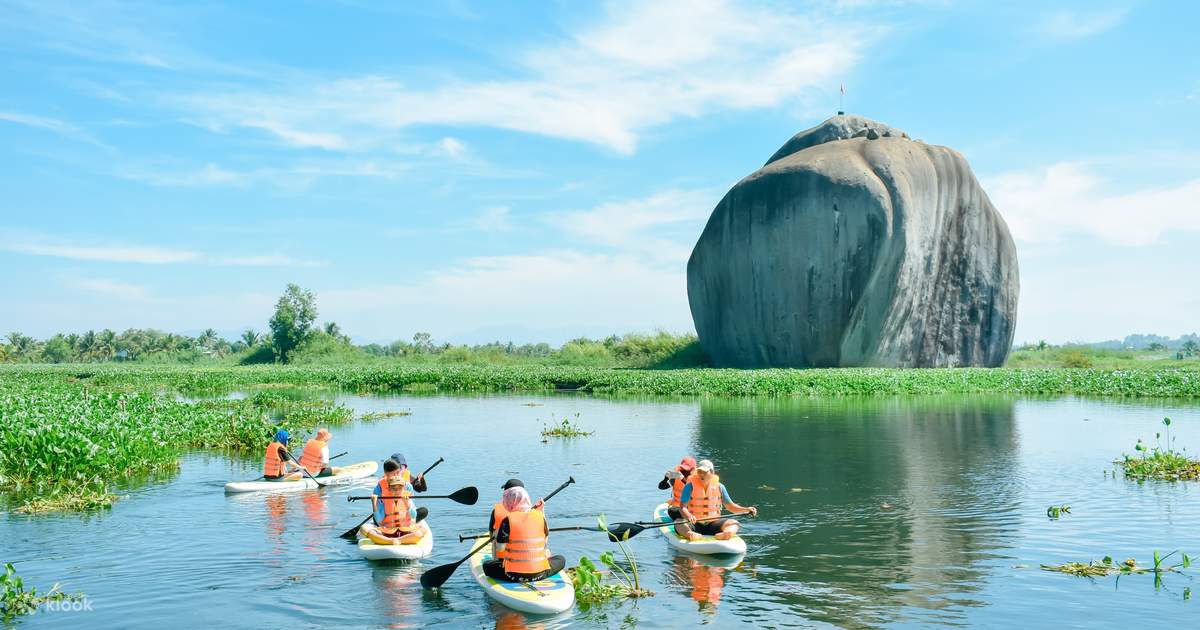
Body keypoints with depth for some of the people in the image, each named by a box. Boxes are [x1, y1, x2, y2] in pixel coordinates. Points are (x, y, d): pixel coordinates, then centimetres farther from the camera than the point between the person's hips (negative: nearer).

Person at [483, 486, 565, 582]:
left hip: (514, 575, -3)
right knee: (561, 559, 31)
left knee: (486, 564, 24)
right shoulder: (540, 516, -2)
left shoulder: (508, 520, -12)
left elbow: (500, 548, -9)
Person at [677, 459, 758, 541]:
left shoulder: (719, 487, 6)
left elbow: (730, 506, 13)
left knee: (734, 523, -19)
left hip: (713, 523, 3)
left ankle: (726, 533, -51)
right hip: (694, 523, -3)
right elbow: (682, 507, -12)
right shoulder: (690, 486, -4)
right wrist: (688, 516, -34)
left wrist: (746, 509, -4)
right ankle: (690, 534, -62)